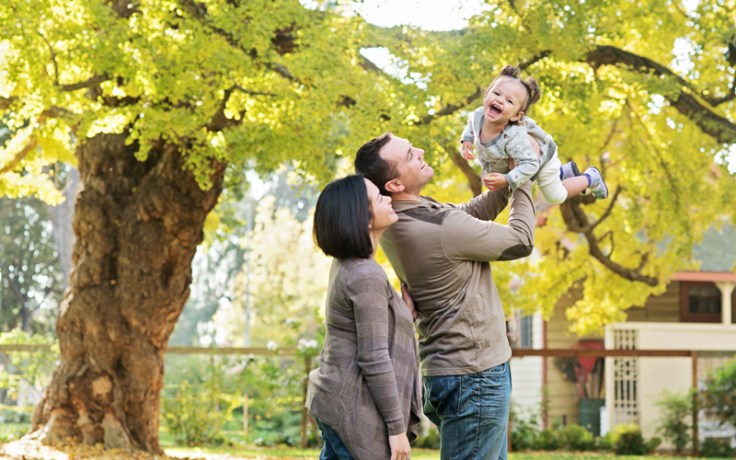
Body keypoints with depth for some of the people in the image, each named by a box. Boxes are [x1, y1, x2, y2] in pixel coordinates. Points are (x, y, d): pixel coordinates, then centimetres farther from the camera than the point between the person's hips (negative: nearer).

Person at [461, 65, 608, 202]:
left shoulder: (514, 138, -49)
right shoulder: (479, 115, -28)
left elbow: (530, 164, -45)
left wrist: (506, 180, -51)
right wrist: (467, 139, -13)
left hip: (542, 157, -7)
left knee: (556, 197, 14)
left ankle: (591, 178, 37)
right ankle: (566, 170, 50)